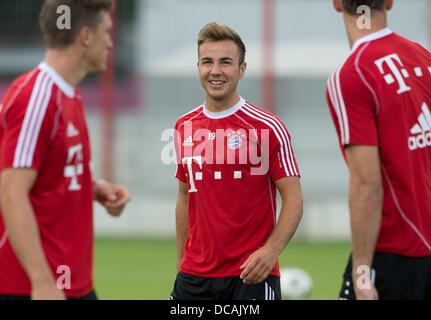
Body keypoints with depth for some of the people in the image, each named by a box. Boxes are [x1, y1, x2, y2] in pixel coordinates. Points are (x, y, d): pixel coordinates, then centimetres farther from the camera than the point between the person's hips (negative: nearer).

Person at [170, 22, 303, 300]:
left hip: (252, 276, -4)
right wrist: (183, 261, 14)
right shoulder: (184, 128, 10)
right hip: (194, 275, 4)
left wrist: (271, 249, -22)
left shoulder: (268, 128, -5)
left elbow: (294, 199, -7)